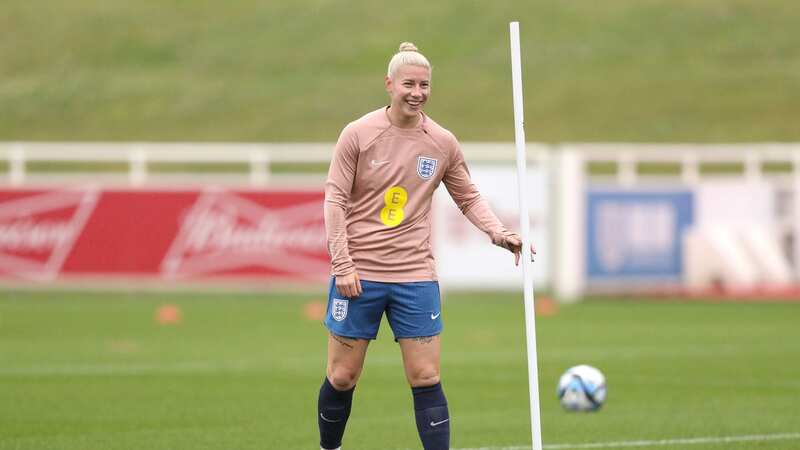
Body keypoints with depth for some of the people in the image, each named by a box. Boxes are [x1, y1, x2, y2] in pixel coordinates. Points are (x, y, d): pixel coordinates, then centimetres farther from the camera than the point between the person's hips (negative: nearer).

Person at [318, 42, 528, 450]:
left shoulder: (443, 144, 3)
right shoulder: (357, 134, -5)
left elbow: (468, 198, 15)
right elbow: (335, 199, -4)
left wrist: (498, 233, -3)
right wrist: (342, 265, -10)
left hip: (415, 276, 2)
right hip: (358, 275, -2)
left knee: (426, 380, -3)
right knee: (342, 376, 4)